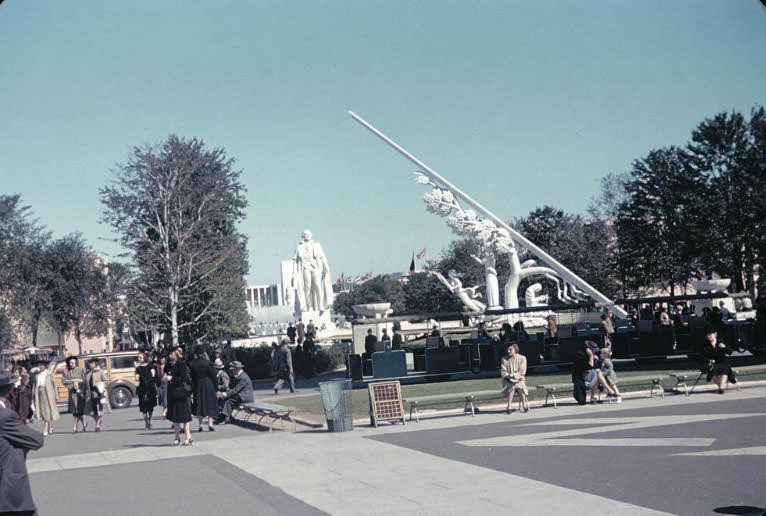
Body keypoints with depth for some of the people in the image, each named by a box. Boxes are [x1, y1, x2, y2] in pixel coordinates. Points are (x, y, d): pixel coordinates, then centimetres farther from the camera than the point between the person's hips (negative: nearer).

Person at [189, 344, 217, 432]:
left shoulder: (192, 364, -5)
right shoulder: (207, 363, -10)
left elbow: (190, 377, 0)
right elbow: (213, 375, -6)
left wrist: (192, 388, 8)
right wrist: (215, 385, 6)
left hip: (197, 387, 2)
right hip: (208, 386, -2)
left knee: (199, 405, 11)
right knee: (210, 405, 7)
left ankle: (200, 426, 9)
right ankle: (210, 424, -1)